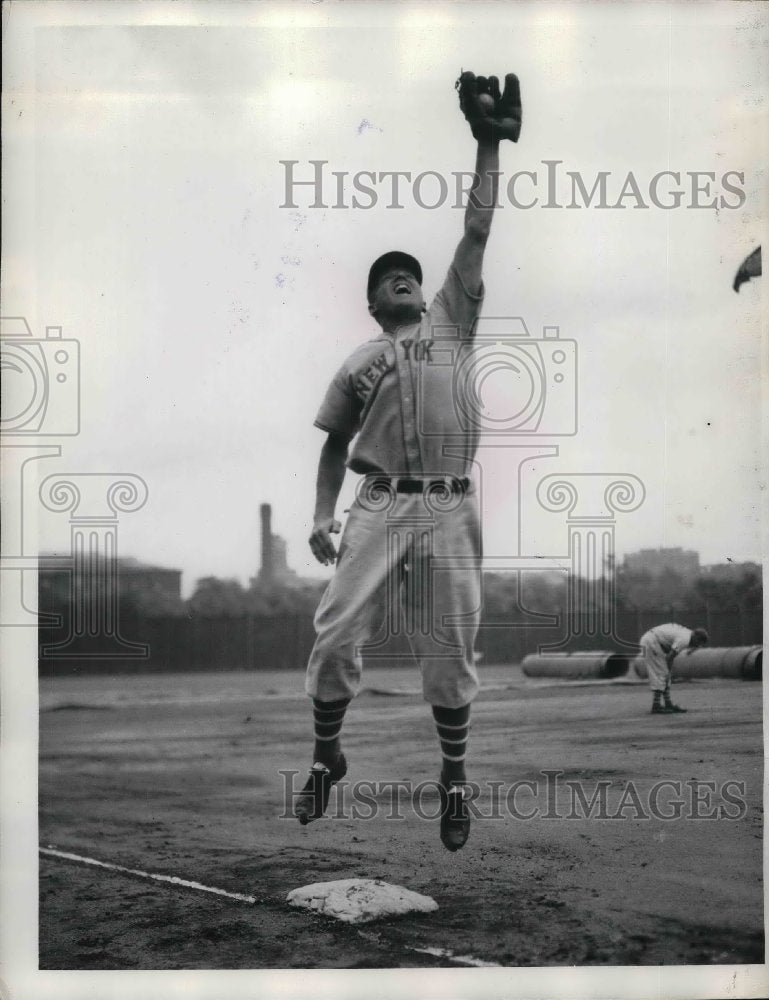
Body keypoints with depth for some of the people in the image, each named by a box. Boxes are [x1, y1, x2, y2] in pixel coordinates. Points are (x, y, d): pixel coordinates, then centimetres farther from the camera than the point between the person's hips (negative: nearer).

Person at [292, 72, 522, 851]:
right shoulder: (358, 363, 18)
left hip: (449, 509, -1)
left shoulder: (451, 321, 15)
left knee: (449, 652, 3)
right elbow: (335, 444, 19)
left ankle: (454, 778, 19)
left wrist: (489, 143, 8)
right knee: (337, 634, -5)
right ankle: (326, 757, 17)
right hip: (379, 507, 1)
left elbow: (477, 230, 11)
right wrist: (322, 517, 6)